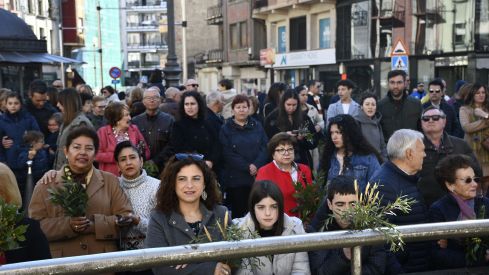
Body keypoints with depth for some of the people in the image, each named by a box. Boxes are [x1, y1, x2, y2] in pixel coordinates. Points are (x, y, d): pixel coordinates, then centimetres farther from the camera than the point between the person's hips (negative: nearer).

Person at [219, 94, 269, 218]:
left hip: (258, 177, 2)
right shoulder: (226, 129, 4)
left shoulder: (257, 126, 12)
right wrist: (247, 167, -13)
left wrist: (256, 166, -12)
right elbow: (227, 154, -6)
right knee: (237, 212, 0)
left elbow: (265, 147, 4)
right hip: (235, 179, -2)